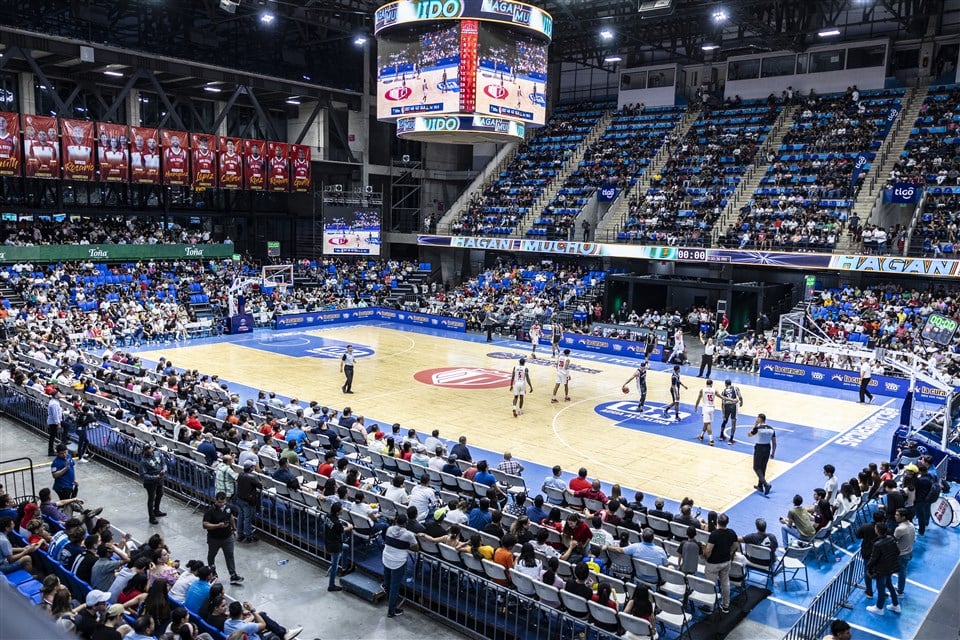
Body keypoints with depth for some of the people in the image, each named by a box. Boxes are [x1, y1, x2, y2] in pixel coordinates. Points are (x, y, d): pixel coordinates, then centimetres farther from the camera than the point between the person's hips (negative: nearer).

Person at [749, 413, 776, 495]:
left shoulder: (757, 428, -15)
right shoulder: (771, 429, 0)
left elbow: (749, 435, 3)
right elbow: (774, 443, 4)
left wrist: (755, 425, 3)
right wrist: (773, 453, 14)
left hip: (759, 449, -5)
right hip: (767, 449, 5)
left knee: (756, 468, 4)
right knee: (763, 468, 18)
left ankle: (766, 484, -12)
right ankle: (760, 486, 27)